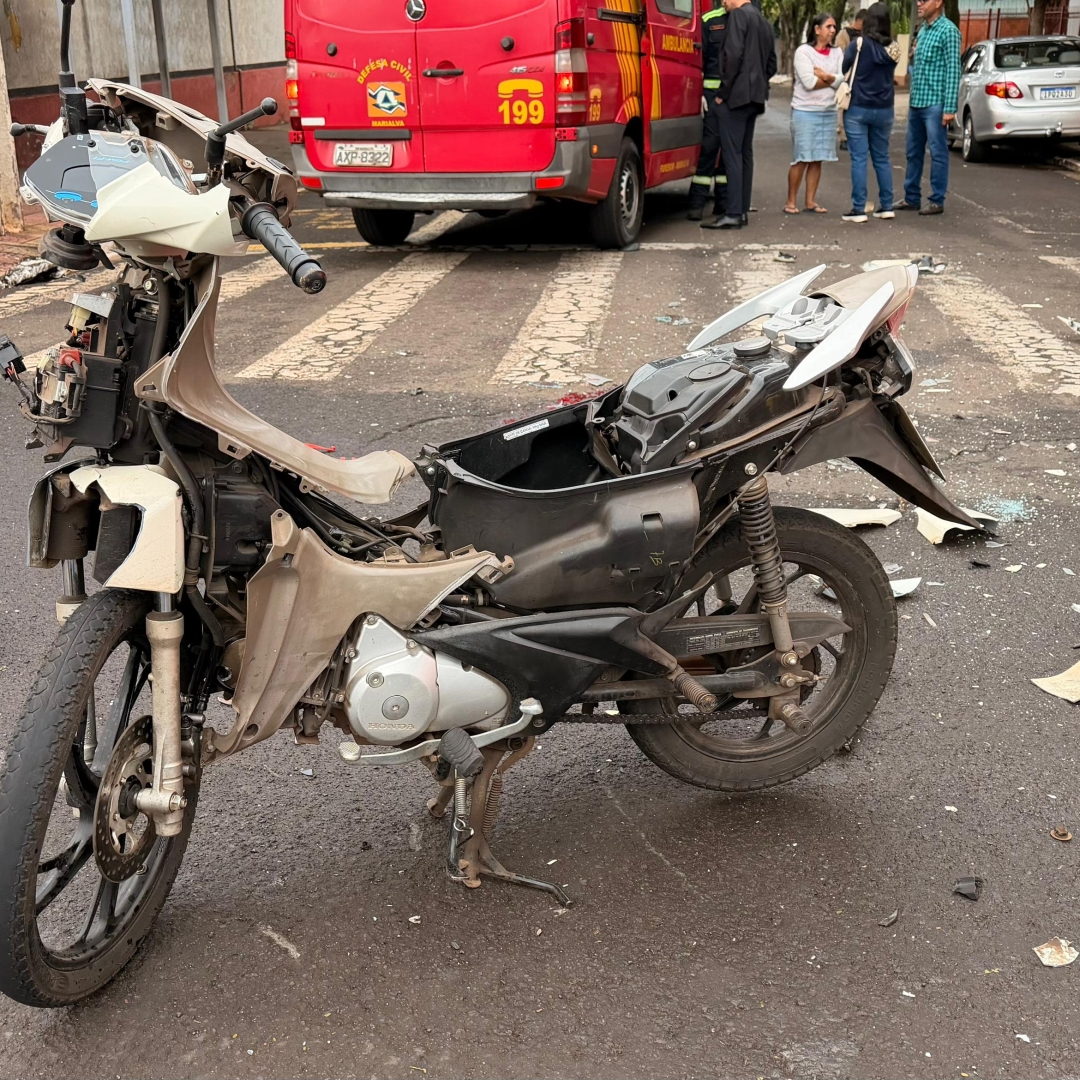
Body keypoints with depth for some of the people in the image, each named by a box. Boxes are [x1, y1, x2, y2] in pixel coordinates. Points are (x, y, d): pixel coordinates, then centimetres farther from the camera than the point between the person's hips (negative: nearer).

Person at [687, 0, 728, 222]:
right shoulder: (709, 20, 4)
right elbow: (698, 58, 2)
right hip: (714, 93, -3)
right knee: (709, 144, -7)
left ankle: (724, 201, 12)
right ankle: (697, 201, -4)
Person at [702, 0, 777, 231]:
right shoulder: (764, 22, 19)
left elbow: (734, 55, -17)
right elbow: (771, 64, 20)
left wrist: (723, 91, -11)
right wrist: (758, 84, 18)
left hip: (737, 94, -9)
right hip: (755, 96, 9)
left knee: (732, 153, -10)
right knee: (745, 153, 11)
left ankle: (733, 214, -14)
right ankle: (743, 210, 12)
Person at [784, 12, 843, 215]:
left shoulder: (837, 53, 10)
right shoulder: (803, 51, -5)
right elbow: (809, 82, -15)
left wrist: (824, 75, -14)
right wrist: (833, 80, -5)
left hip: (829, 112, 5)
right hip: (805, 112, -5)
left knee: (817, 159, 6)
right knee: (801, 159, -4)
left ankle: (811, 201, 12)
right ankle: (791, 201, 4)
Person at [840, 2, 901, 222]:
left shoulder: (859, 44, -12)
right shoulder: (893, 48, 2)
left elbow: (841, 70, -8)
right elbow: (889, 75, 11)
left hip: (858, 109, -4)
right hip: (884, 110, 4)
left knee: (859, 159, -3)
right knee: (882, 158, 14)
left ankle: (859, 209, -5)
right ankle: (886, 206, 16)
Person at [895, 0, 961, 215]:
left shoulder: (948, 30, -10)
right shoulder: (923, 30, 15)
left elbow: (953, 70, -14)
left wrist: (950, 108, -19)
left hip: (934, 104, -9)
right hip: (916, 103, 9)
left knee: (938, 154, -1)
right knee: (913, 153, 13)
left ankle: (937, 201, 4)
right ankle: (911, 198, 21)